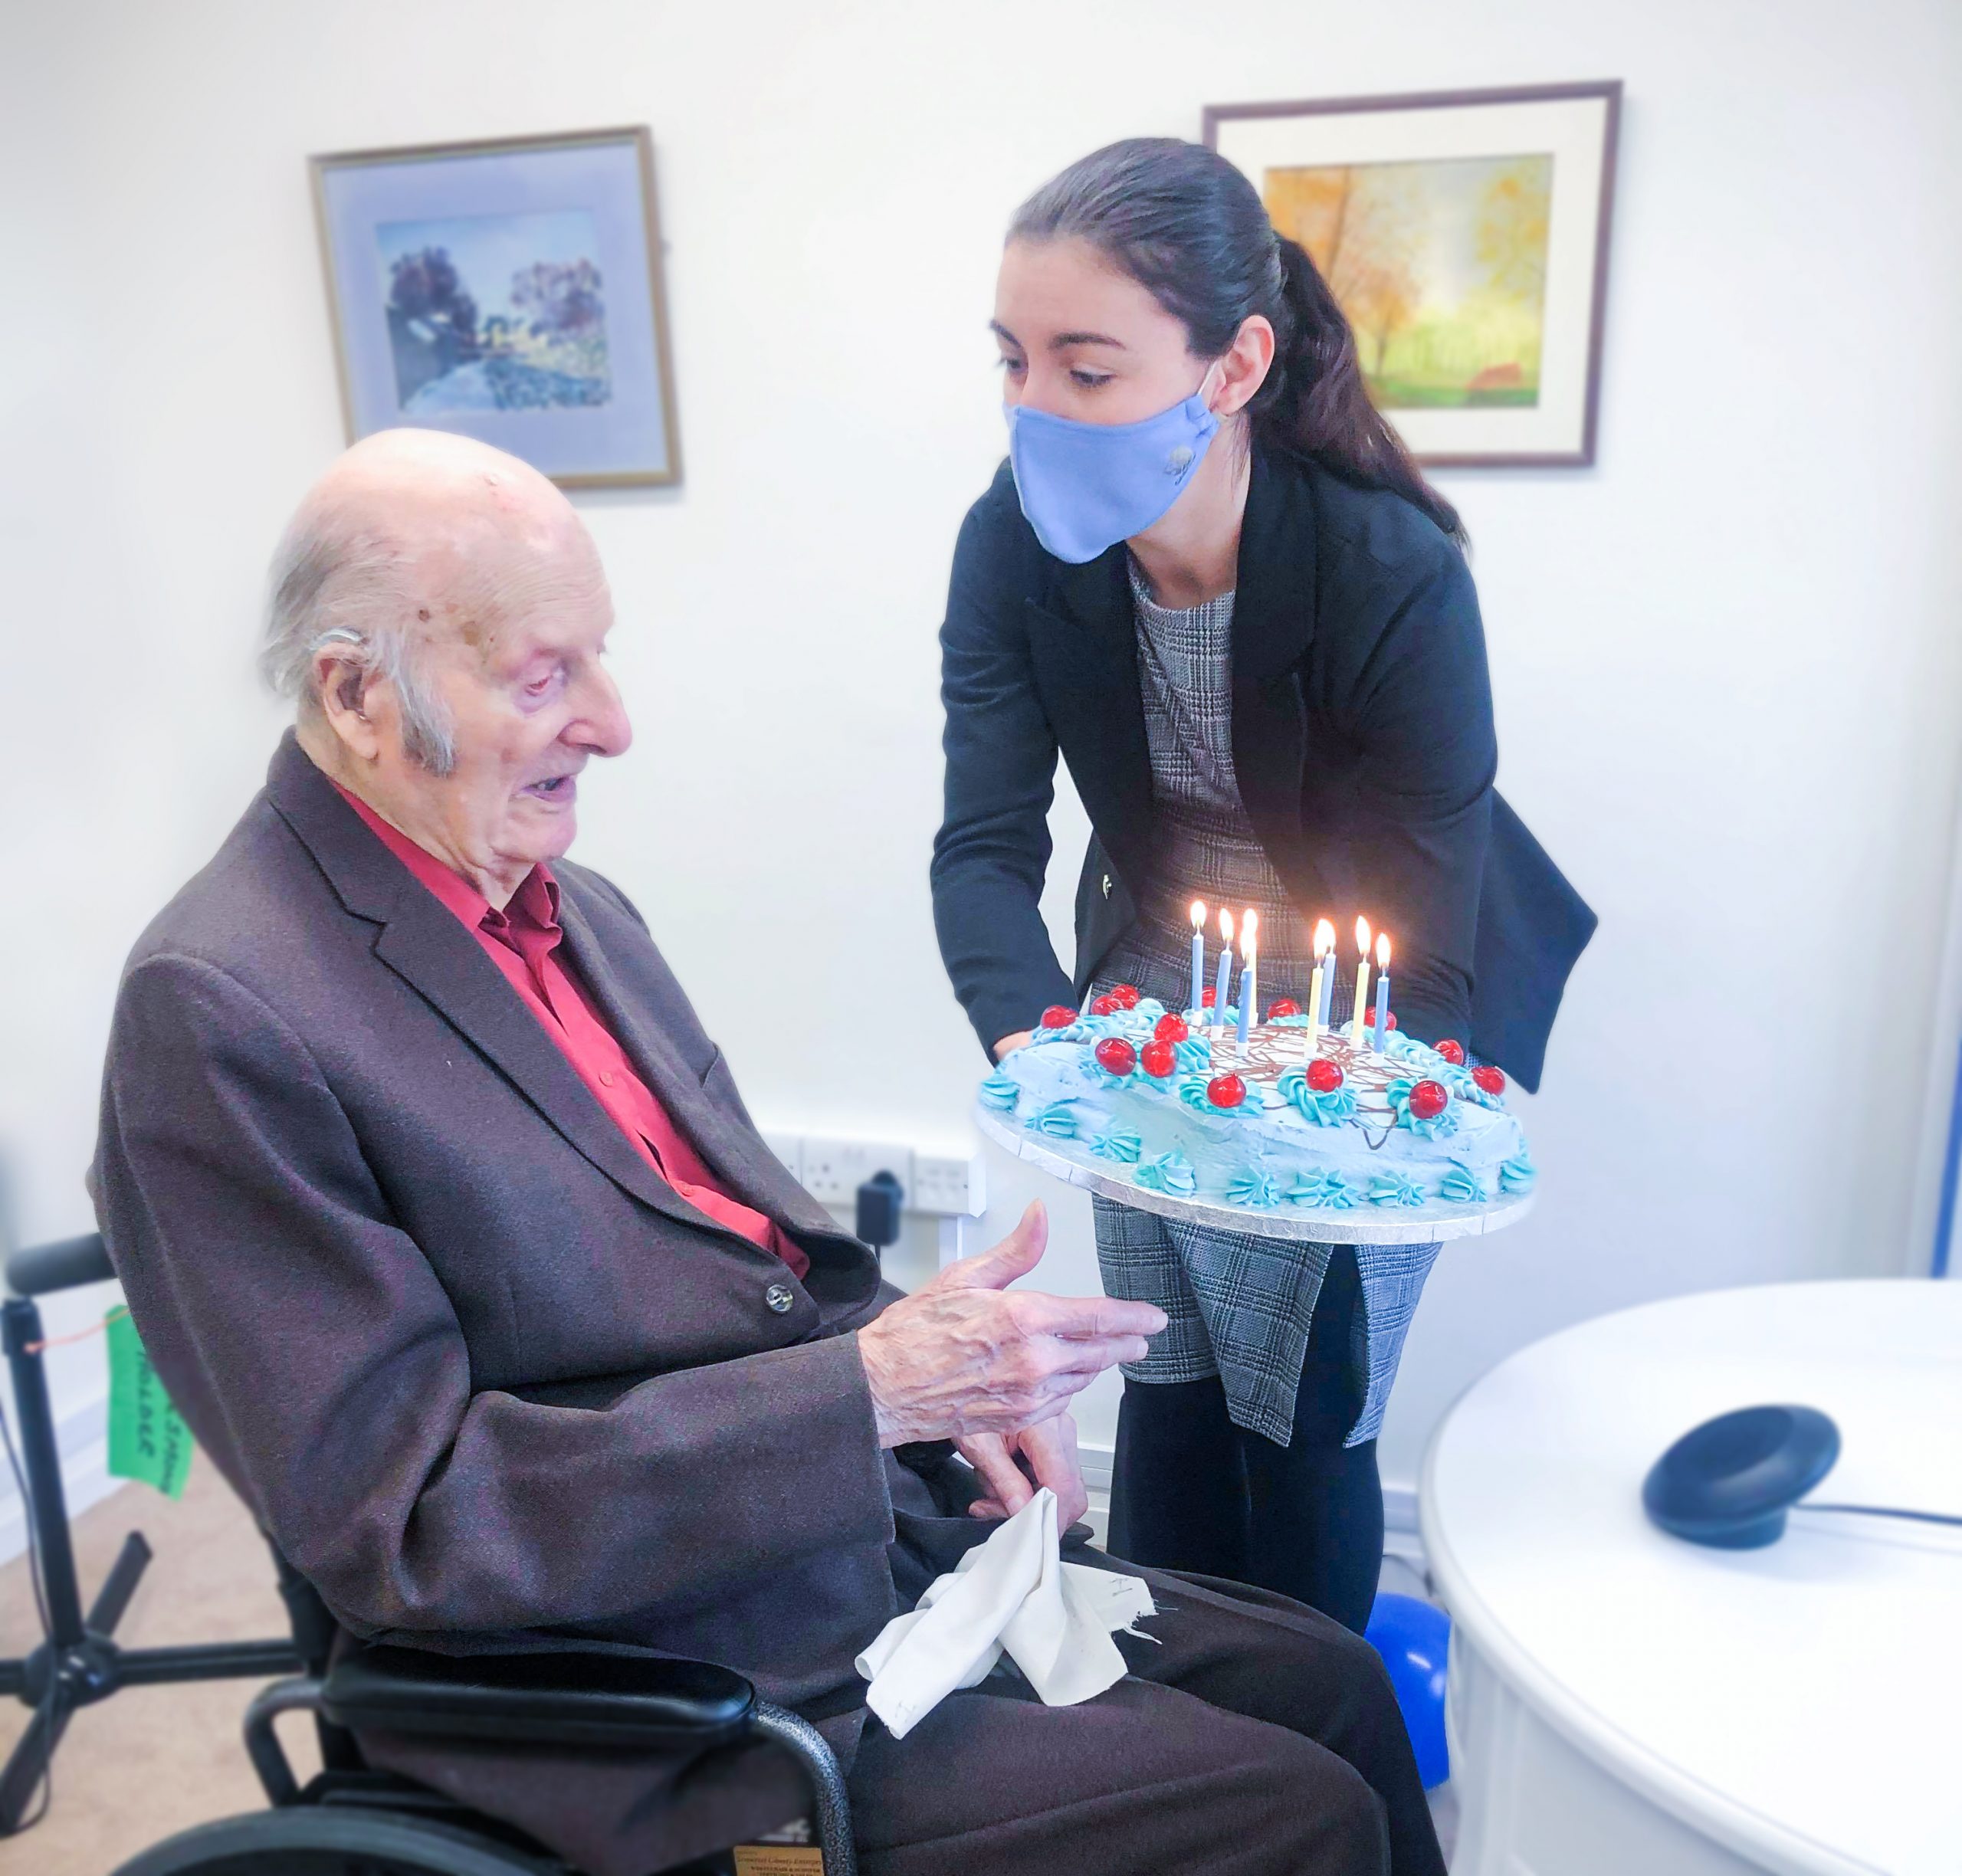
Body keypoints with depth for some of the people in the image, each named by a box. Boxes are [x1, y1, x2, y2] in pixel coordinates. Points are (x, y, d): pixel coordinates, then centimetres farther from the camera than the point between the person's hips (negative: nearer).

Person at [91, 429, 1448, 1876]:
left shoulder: (570, 904, 7)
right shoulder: (219, 1013, -18)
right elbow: (399, 1517, -20)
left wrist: (951, 1381, -2)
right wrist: (871, 1386, -24)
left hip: (881, 1536, 8)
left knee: (1328, 1685, 9)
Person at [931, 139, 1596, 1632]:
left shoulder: (1395, 577, -31)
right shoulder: (1014, 548, -19)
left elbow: (1423, 958, -28)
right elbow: (985, 847, -22)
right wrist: (1034, 1037, -41)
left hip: (1372, 1048, -3)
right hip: (1157, 1012, 4)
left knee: (1304, 1420, 5)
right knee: (1168, 1383, 14)